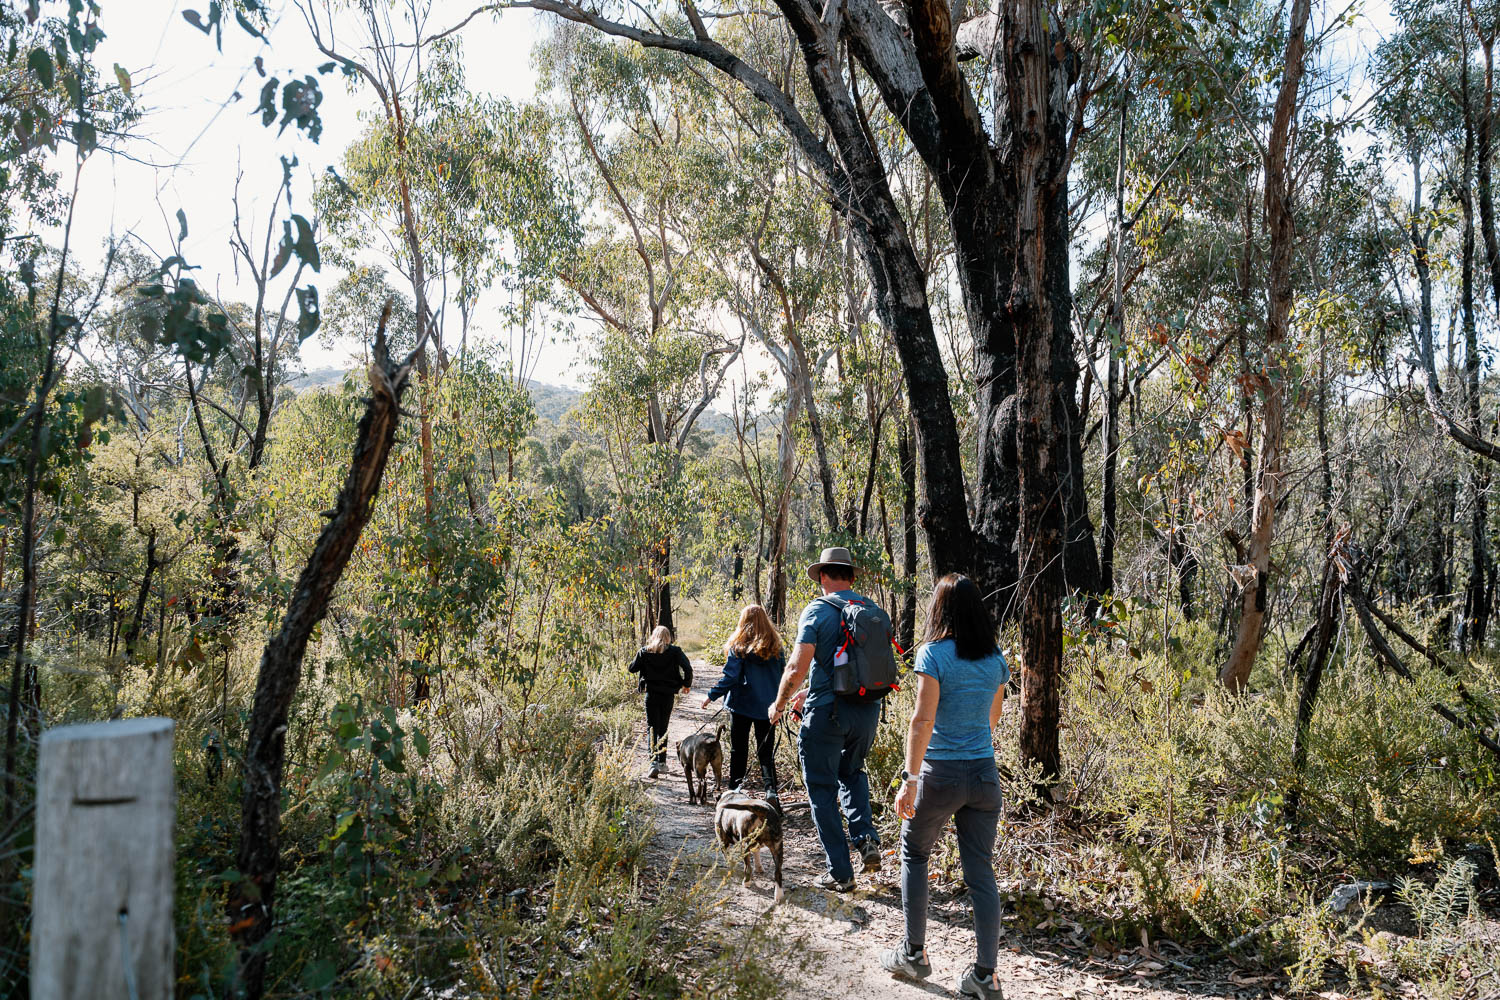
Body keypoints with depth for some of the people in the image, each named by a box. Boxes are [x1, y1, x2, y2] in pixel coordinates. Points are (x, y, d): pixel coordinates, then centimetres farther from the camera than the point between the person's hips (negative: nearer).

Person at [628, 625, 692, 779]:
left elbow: (632, 668, 1)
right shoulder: (675, 652, -2)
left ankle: (654, 763, -17)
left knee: (653, 728, -2)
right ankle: (662, 762, 22)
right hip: (668, 695, 1)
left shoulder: (645, 651, -2)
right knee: (663, 728, 16)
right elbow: (688, 669, -10)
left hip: (651, 694, -1)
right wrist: (687, 684, 6)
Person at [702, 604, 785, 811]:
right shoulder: (775, 646, 1)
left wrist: (712, 696, -5)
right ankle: (771, 789, -12)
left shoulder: (738, 647, -10)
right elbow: (782, 674, 7)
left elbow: (729, 677, -14)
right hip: (767, 707, 3)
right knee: (766, 752, 7)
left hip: (741, 705, -3)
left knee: (738, 751, 9)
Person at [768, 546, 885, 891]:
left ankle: (840, 872, 10)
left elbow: (797, 668, -17)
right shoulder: (872, 609, 7)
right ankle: (866, 837, 9)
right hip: (868, 709, 6)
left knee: (823, 790, 7)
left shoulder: (817, 610, -11)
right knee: (852, 772, 28)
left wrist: (778, 704, 1)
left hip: (827, 711, -6)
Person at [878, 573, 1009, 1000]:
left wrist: (910, 779, -20)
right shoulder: (994, 659, 5)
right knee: (980, 870, 8)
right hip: (984, 773, 5)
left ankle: (913, 954, 23)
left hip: (941, 773, -4)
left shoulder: (934, 653, -12)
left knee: (914, 855, 16)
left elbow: (923, 718, -19)